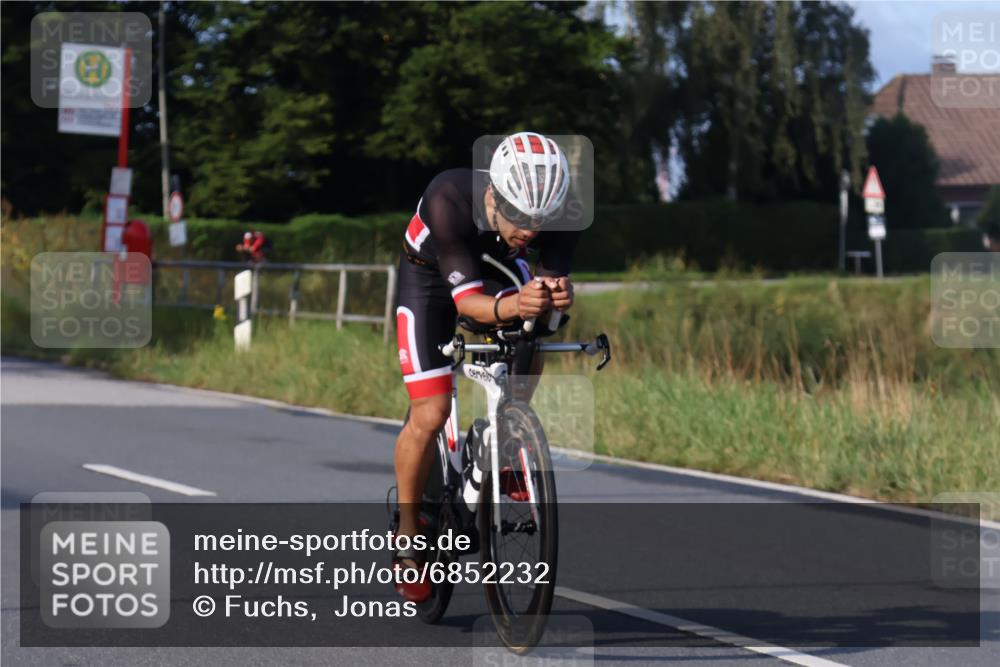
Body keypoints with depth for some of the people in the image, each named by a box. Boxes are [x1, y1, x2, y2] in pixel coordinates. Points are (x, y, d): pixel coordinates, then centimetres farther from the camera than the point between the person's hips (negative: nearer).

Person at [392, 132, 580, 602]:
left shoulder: (560, 211, -32)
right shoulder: (448, 199, -41)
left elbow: (552, 279, -30)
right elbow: (466, 299, -41)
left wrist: (557, 296, -54)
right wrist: (511, 306, -62)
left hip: (498, 268, 4)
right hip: (431, 277, -4)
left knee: (530, 352, -22)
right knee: (430, 415, -13)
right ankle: (407, 532, 7)